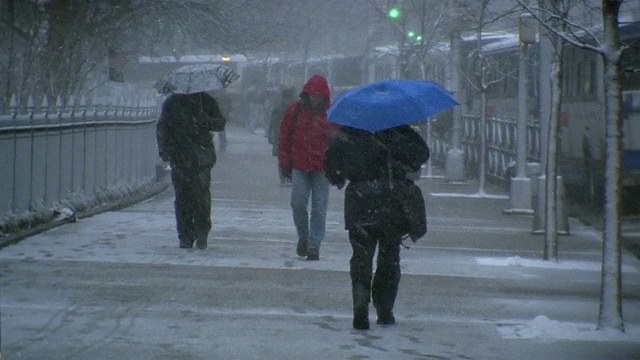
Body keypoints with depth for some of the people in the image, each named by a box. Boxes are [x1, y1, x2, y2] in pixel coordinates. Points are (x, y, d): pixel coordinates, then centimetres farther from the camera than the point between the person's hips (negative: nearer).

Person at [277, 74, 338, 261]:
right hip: (299, 166, 1)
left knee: (319, 208, -3)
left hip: (322, 168, -1)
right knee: (298, 203, -9)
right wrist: (285, 163, 8)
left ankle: (314, 245, 3)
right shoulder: (295, 110, 3)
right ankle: (303, 236, 14)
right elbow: (285, 138, 10)